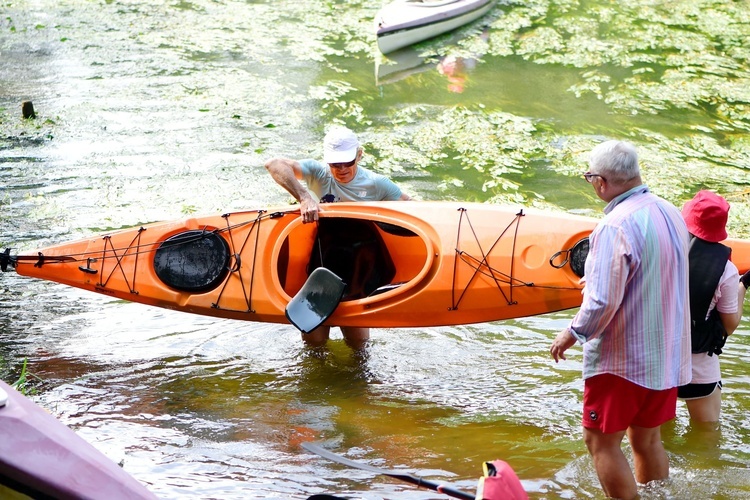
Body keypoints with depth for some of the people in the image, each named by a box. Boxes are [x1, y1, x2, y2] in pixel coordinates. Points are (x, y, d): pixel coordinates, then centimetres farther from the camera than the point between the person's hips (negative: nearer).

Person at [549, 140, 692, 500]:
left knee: (601, 442, 3)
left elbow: (603, 302, -25)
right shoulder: (671, 214, 3)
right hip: (668, 354, 8)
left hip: (621, 358, -8)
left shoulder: (616, 226, -23)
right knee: (647, 441, 18)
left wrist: (573, 333, -8)